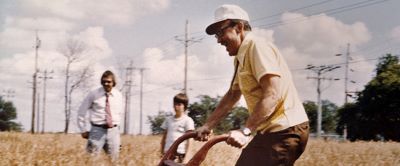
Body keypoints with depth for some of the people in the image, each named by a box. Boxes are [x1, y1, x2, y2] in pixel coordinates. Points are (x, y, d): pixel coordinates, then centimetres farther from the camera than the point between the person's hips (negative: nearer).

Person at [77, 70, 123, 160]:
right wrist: (84, 130, 3)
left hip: (113, 130, 3)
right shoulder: (94, 94, -2)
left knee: (113, 159, 5)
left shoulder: (118, 95, 7)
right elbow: (81, 111, 5)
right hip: (97, 130, -3)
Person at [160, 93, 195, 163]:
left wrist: (185, 154, -9)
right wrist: (162, 151, 11)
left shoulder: (188, 120, -2)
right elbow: (164, 136, 16)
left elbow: (188, 139, -5)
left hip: (179, 152, -5)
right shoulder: (169, 119, 14)